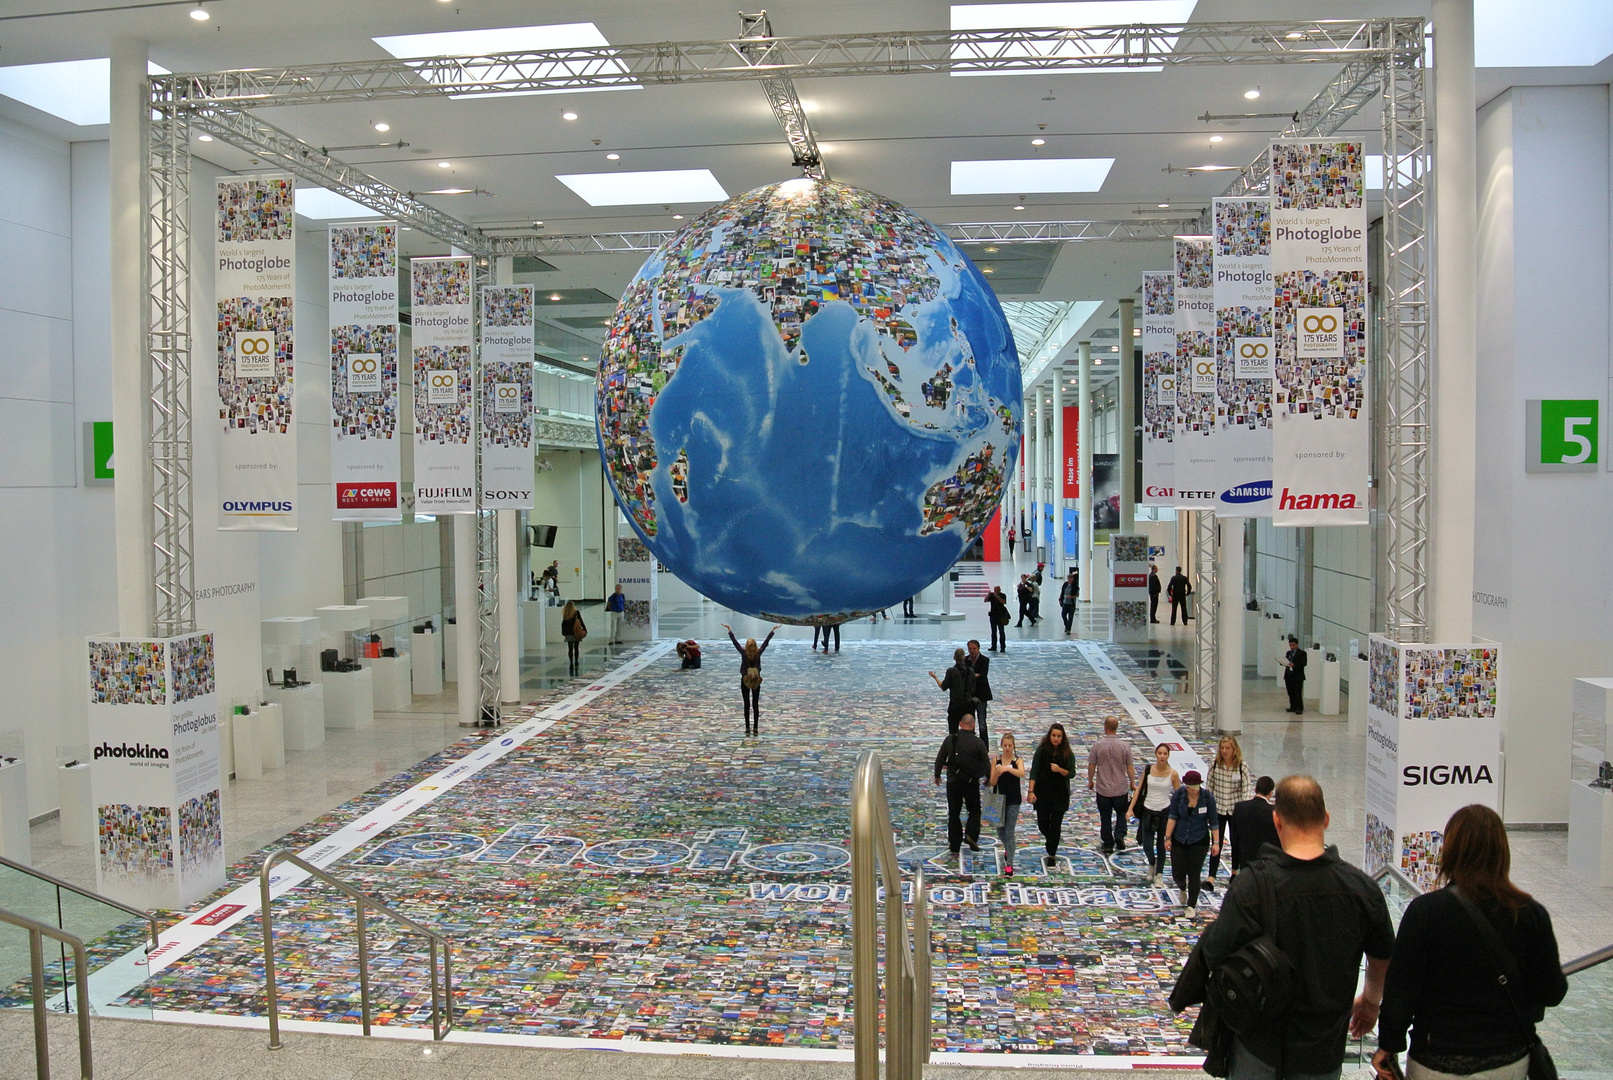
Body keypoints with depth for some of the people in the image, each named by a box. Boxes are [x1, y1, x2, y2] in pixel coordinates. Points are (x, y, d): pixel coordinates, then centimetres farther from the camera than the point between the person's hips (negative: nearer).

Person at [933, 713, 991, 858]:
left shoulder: (949, 739, -3)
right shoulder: (978, 742, -8)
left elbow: (940, 759, 3)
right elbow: (986, 763, -1)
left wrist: (937, 775, 19)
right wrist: (989, 778, 17)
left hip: (953, 782, 2)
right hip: (971, 782, -1)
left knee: (953, 813, 10)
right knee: (974, 809, 18)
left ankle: (954, 847, 13)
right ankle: (971, 834, -5)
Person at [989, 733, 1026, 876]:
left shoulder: (1017, 760, -6)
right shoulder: (996, 760, -1)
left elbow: (1022, 773, -28)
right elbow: (992, 783, -3)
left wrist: (1007, 768, -43)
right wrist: (997, 774, -23)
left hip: (1013, 801, -3)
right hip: (998, 799, 3)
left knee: (1009, 832, -3)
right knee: (1000, 830, 15)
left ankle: (1009, 864, 1)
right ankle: (1007, 848, 47)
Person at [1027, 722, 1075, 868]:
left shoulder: (1068, 753, -4)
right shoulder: (1041, 750, -6)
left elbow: (1071, 773, -1)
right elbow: (1034, 771, -8)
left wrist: (1060, 770, -22)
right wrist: (1031, 791, -15)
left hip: (1060, 794, -1)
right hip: (1042, 792, 1)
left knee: (1056, 824, -1)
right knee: (1042, 823, 7)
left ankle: (1052, 855, 13)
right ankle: (1050, 839, 41)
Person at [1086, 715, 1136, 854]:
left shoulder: (1097, 745, -12)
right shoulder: (1125, 746, -10)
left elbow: (1091, 765, -5)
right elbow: (1130, 767, -5)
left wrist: (1090, 781, 12)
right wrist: (1132, 783, 10)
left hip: (1103, 789, -1)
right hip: (1121, 788, 1)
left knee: (1105, 818, 11)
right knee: (1122, 813, 21)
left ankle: (1108, 845, 16)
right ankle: (1119, 836, 2)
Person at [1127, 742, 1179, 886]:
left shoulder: (1173, 774, -6)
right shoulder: (1148, 770, -4)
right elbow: (1139, 789, 1)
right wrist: (1131, 808, -5)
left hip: (1165, 811, -1)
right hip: (1148, 811, 1)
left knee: (1161, 845, 6)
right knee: (1147, 846, 1)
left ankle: (1159, 874, 22)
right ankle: (1152, 864, 33)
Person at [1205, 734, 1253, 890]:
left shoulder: (1242, 767, -10)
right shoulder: (1214, 765, -5)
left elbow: (1247, 790, -9)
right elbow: (1209, 787, 2)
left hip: (1236, 810, 0)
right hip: (1218, 809, 0)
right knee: (1217, 844, -4)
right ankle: (1211, 879, -9)